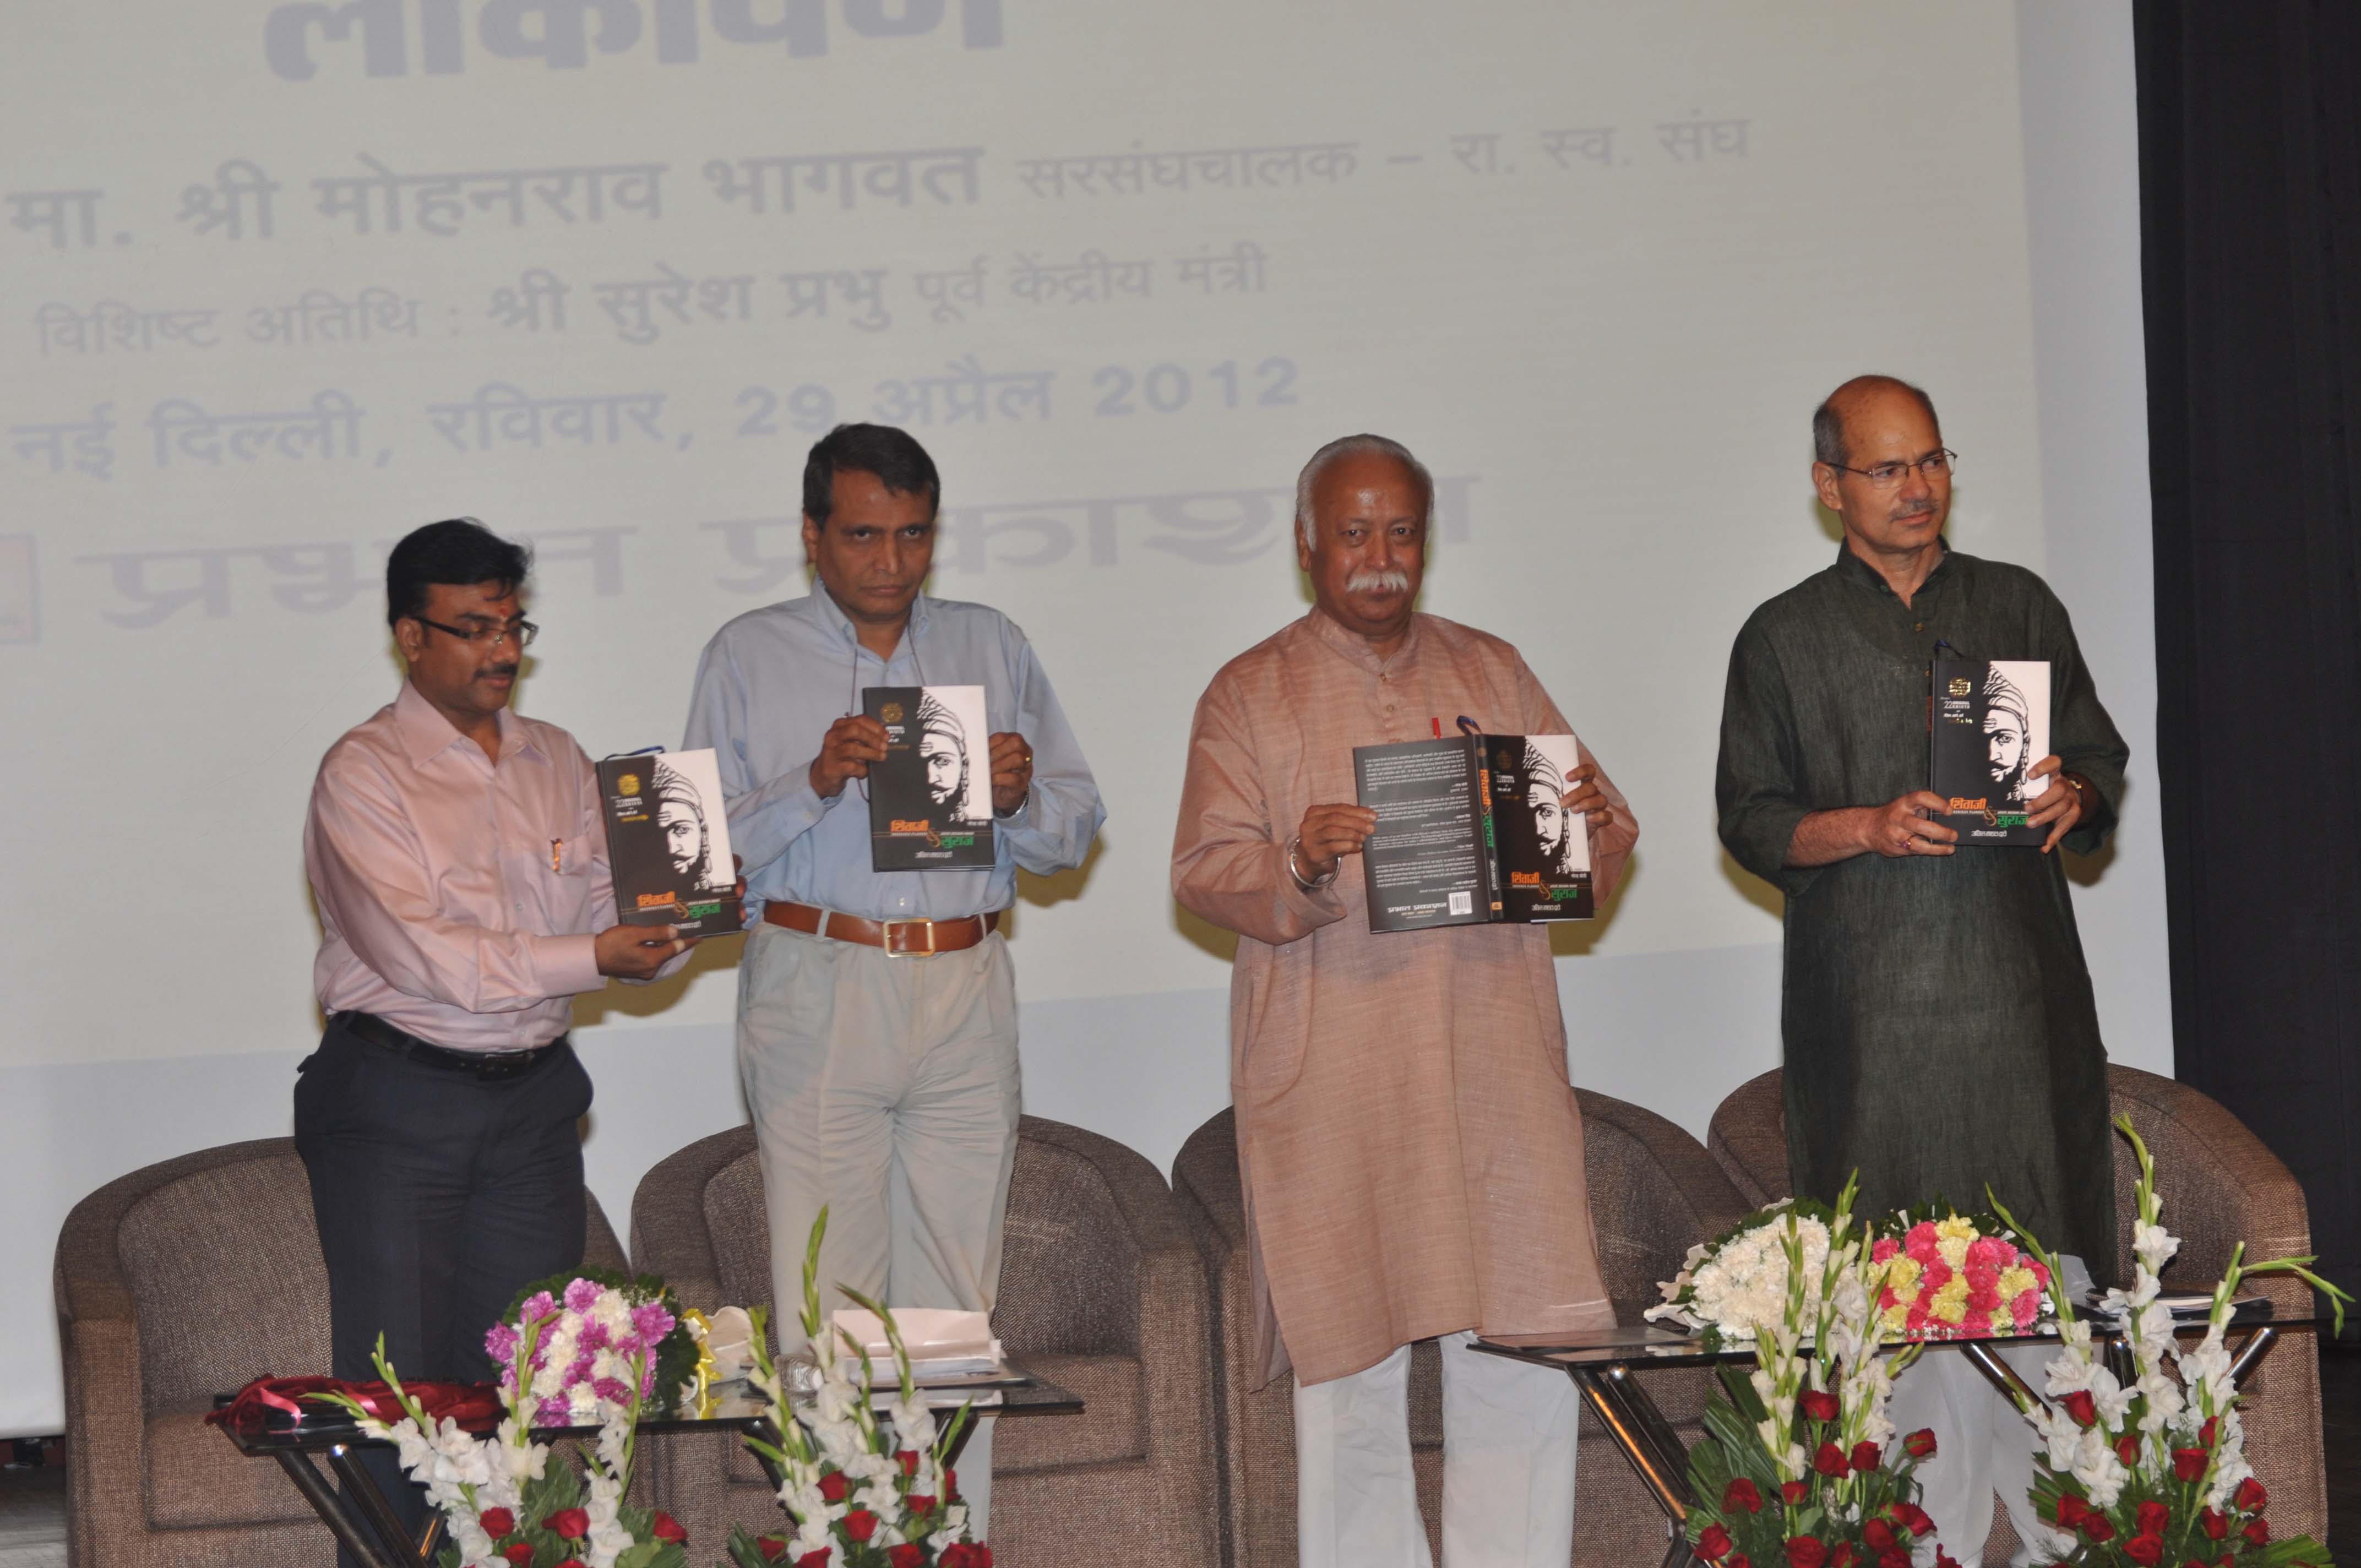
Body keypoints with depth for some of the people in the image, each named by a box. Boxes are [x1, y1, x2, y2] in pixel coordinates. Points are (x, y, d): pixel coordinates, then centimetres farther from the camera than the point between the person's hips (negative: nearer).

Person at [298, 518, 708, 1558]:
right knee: (401, 1385, -5)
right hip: (395, 1104, -5)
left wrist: (675, 929, -14)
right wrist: (592, 959, -22)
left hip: (533, 1096, 6)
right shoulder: (363, 774, -8)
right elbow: (420, 955, -18)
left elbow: (607, 918, 9)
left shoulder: (556, 761, 12)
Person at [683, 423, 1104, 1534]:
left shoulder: (991, 648, 15)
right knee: (825, 1302, -6)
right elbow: (705, 848, -1)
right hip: (818, 994, -3)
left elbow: (1077, 831, 13)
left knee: (958, 1304, 2)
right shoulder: (750, 658, 7)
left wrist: (1021, 795, -8)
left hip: (965, 995, 3)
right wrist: (814, 784, -16)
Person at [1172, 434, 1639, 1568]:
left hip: (1494, 1063, 2)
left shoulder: (1493, 675, 16)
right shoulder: (1250, 696, 7)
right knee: (1349, 1362, -1)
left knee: (1528, 1346, -4)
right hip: (1332, 1081, -2)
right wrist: (1300, 864, -23)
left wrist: (1594, 823, -9)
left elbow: (1594, 859, 15)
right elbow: (1205, 873, -3)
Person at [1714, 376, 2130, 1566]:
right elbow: (1749, 818, 6)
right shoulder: (1785, 639, 9)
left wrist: (2071, 797, -6)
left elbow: (2099, 756, 17)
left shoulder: (2019, 606, 14)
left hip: (2018, 987, 2)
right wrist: (1868, 827, -10)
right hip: (1871, 1008, -1)